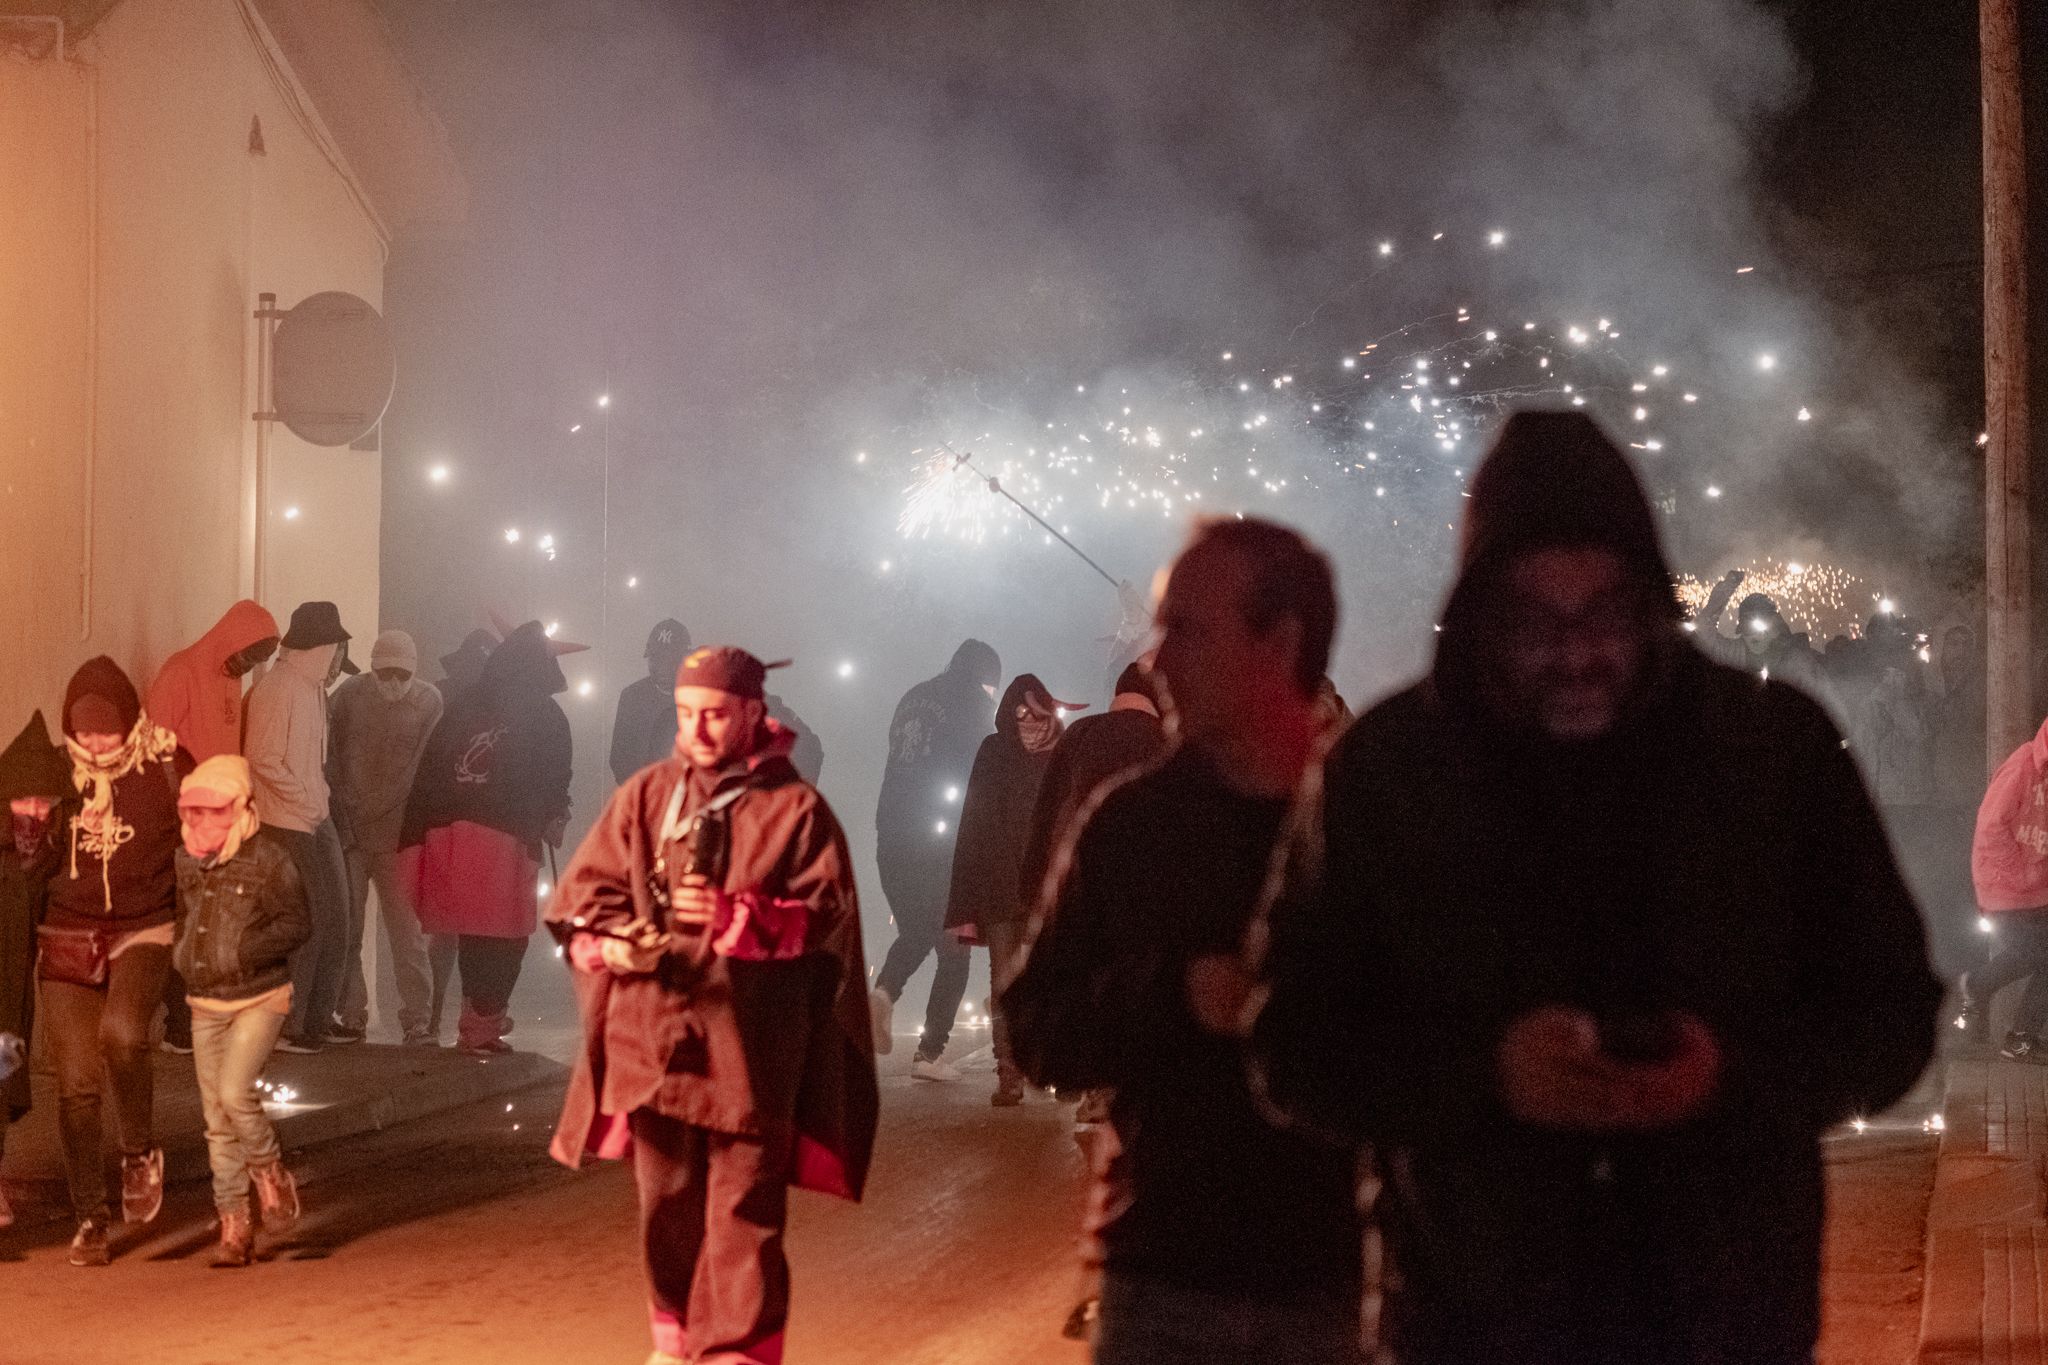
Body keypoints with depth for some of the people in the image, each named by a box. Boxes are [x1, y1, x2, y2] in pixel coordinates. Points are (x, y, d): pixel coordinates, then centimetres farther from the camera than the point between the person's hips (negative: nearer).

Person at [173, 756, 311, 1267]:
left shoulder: (268, 857, -11)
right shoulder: (184, 861, 4)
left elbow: (297, 923, -11)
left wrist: (245, 951, -21)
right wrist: (178, 955, 1)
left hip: (259, 999, -5)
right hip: (205, 1004, 5)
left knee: (234, 1092, -22)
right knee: (217, 1119, 6)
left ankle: (269, 1170, 6)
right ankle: (234, 1225, 14)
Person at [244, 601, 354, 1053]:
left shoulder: (313, 688, 14)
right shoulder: (278, 688, -15)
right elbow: (263, 760, -19)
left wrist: (322, 796, 11)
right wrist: (307, 799, -17)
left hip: (317, 818, 10)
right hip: (287, 823, -10)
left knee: (334, 915, 12)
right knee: (303, 921, -8)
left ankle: (318, 1016, 22)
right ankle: (284, 1025, -1)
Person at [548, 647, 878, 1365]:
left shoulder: (796, 807, -2)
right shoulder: (645, 794, 7)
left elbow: (827, 914, -6)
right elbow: (584, 889, 8)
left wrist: (737, 918, -20)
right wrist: (611, 940, -13)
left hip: (750, 1042, -3)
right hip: (654, 1032, 4)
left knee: (744, 1208, -3)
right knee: (665, 1199, 13)